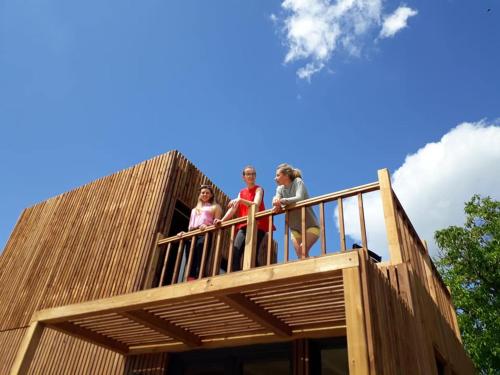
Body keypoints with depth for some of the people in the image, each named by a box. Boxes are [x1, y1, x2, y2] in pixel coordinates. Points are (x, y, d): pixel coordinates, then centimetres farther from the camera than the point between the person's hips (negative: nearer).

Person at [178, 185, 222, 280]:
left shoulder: (215, 207, 18)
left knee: (199, 263, -18)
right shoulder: (195, 209, 33)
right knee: (190, 264, -9)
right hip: (192, 235, 5)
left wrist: (207, 226, -15)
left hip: (205, 234, -4)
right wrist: (185, 233, 7)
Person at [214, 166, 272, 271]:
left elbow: (256, 204, -15)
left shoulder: (258, 189, 4)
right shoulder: (241, 192, 20)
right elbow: (233, 207, 10)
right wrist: (222, 220, -4)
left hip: (257, 224, -5)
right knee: (235, 254, -12)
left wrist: (240, 200, -28)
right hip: (244, 225, 5)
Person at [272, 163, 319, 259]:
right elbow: (276, 203, -9)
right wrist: (276, 203, -33)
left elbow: (299, 198, -24)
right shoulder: (280, 189, 8)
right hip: (295, 228, 5)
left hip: (310, 225, -5)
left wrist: (282, 201, -35)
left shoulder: (298, 182, -7)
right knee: (300, 255, -4)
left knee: (303, 249, -24)